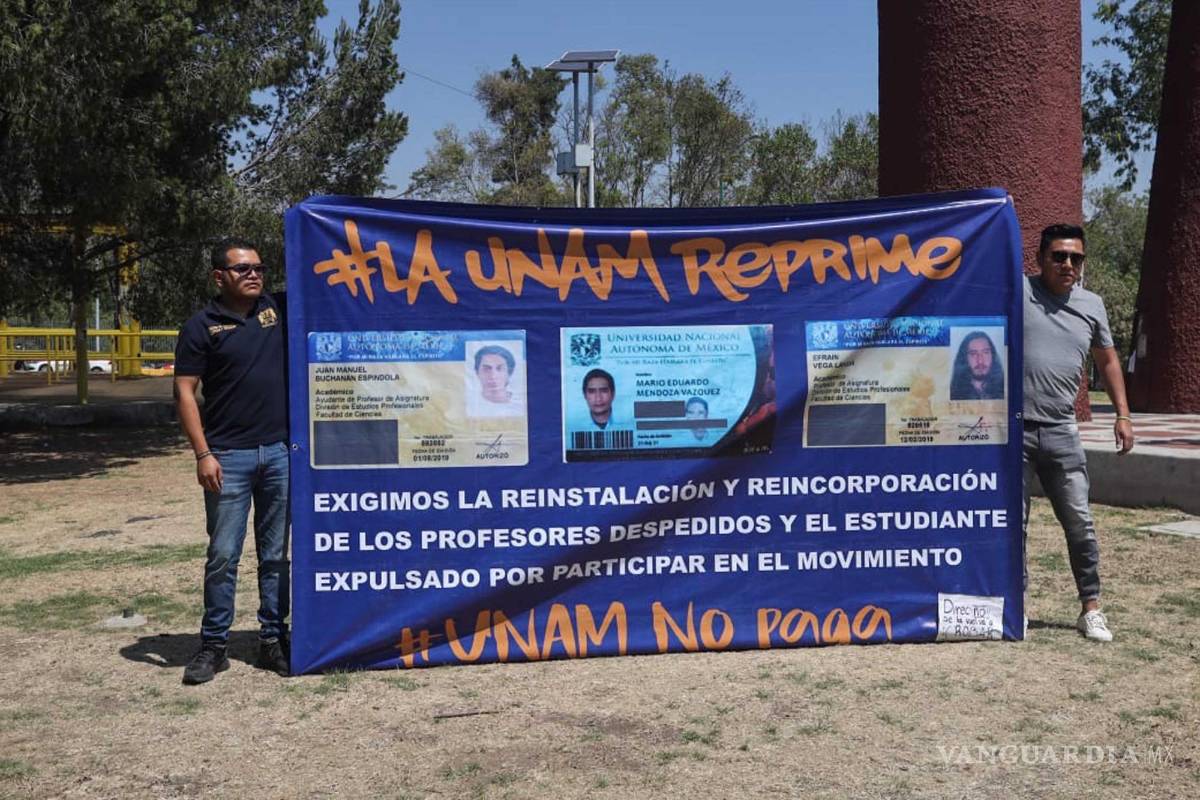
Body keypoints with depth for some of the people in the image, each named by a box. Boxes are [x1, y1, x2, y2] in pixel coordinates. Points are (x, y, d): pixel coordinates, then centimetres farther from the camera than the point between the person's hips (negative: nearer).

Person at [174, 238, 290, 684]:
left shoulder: (278, 310, 8)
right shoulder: (202, 326, -1)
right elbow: (185, 393, -4)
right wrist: (202, 454, -10)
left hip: (281, 450, 3)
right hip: (229, 455, -3)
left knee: (275, 555, 9)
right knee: (222, 555, 3)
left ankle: (273, 640, 19)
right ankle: (212, 646, 14)